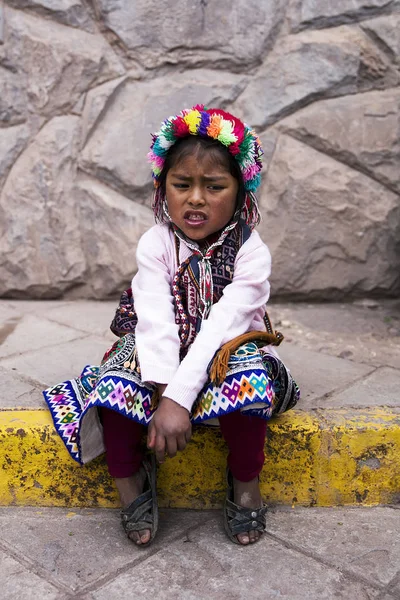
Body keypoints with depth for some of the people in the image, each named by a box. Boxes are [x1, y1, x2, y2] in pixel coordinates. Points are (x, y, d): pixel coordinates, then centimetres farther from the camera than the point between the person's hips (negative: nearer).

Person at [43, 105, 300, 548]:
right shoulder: (155, 244, -11)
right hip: (163, 351, 2)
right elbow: (156, 322, -20)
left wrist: (179, 399, -34)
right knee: (116, 389, -26)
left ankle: (245, 487, -6)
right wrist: (164, 392, -34)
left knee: (249, 385, -33)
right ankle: (131, 484, -1)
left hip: (225, 347, -1)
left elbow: (222, 325, -26)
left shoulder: (251, 252, -16)